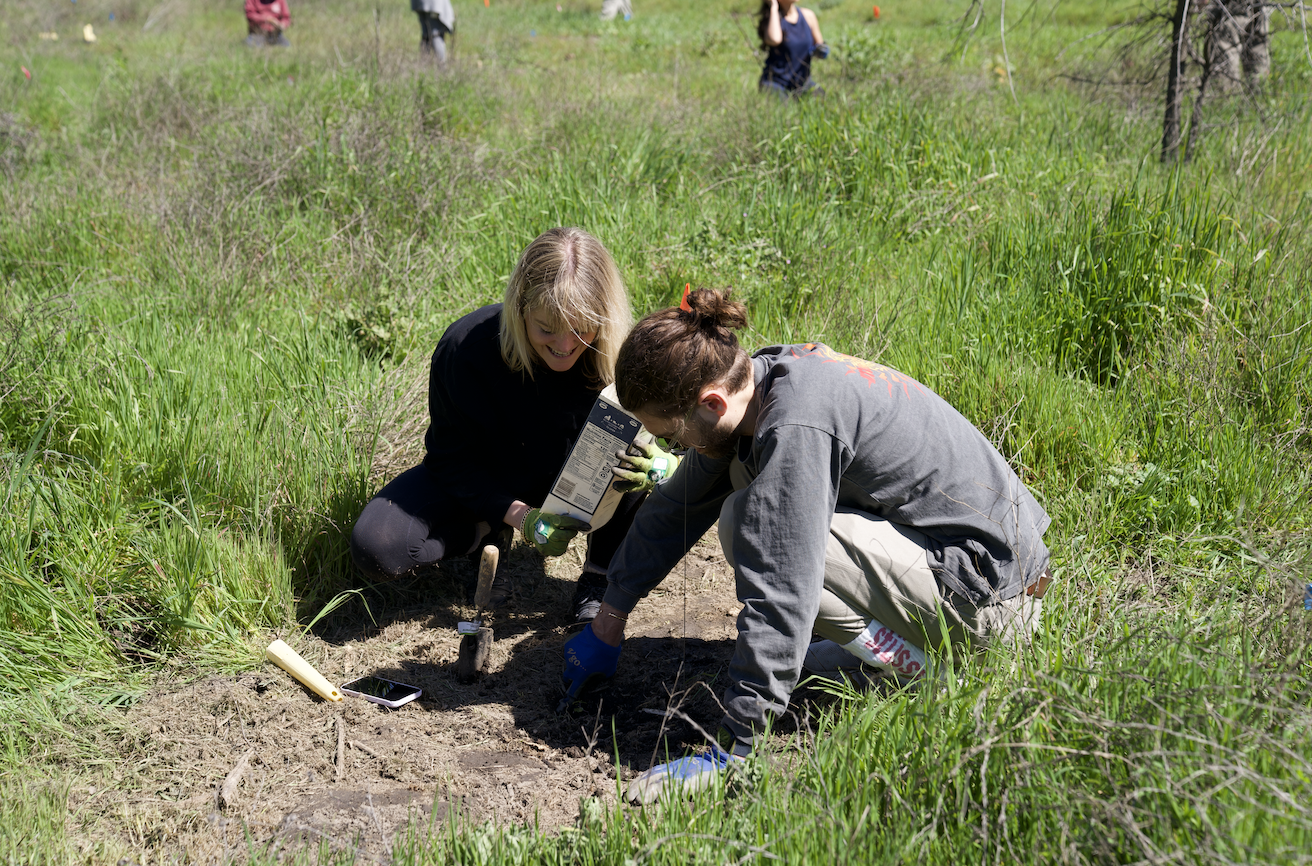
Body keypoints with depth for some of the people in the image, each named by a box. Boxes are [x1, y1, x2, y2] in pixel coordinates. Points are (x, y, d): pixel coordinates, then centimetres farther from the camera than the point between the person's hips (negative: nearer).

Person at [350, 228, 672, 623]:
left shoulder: (617, 354, -25)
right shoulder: (466, 349, -30)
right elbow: (453, 459, -19)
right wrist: (520, 516, -33)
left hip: (569, 486, 1)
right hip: (483, 486, -1)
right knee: (375, 548, -25)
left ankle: (598, 576, -10)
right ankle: (485, 533, 3)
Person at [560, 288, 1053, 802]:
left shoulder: (796, 427, -27)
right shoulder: (763, 379, 1)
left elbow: (780, 595, -29)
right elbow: (679, 506, 13)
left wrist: (728, 752, -23)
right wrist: (607, 625, 19)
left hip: (991, 601, -9)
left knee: (746, 521, -19)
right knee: (744, 471, 11)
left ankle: (912, 663, -7)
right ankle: (881, 638, 9)